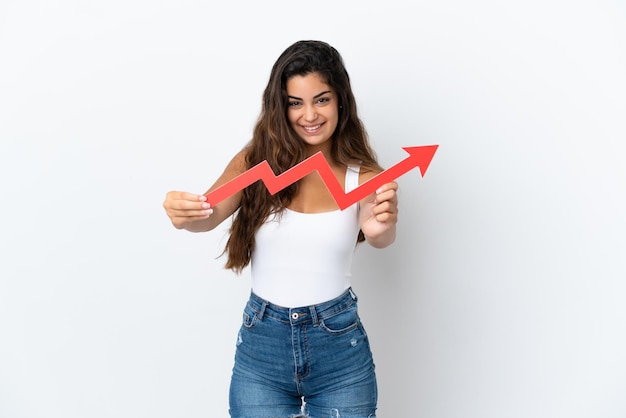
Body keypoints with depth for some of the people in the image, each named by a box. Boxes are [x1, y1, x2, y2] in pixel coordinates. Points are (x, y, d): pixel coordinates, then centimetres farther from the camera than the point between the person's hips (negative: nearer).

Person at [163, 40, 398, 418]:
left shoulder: (363, 174, -5)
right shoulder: (255, 161, -3)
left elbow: (382, 238, -21)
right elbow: (210, 214, -16)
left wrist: (381, 228, -44)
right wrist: (185, 214, -38)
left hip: (339, 347, 0)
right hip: (261, 344, 0)